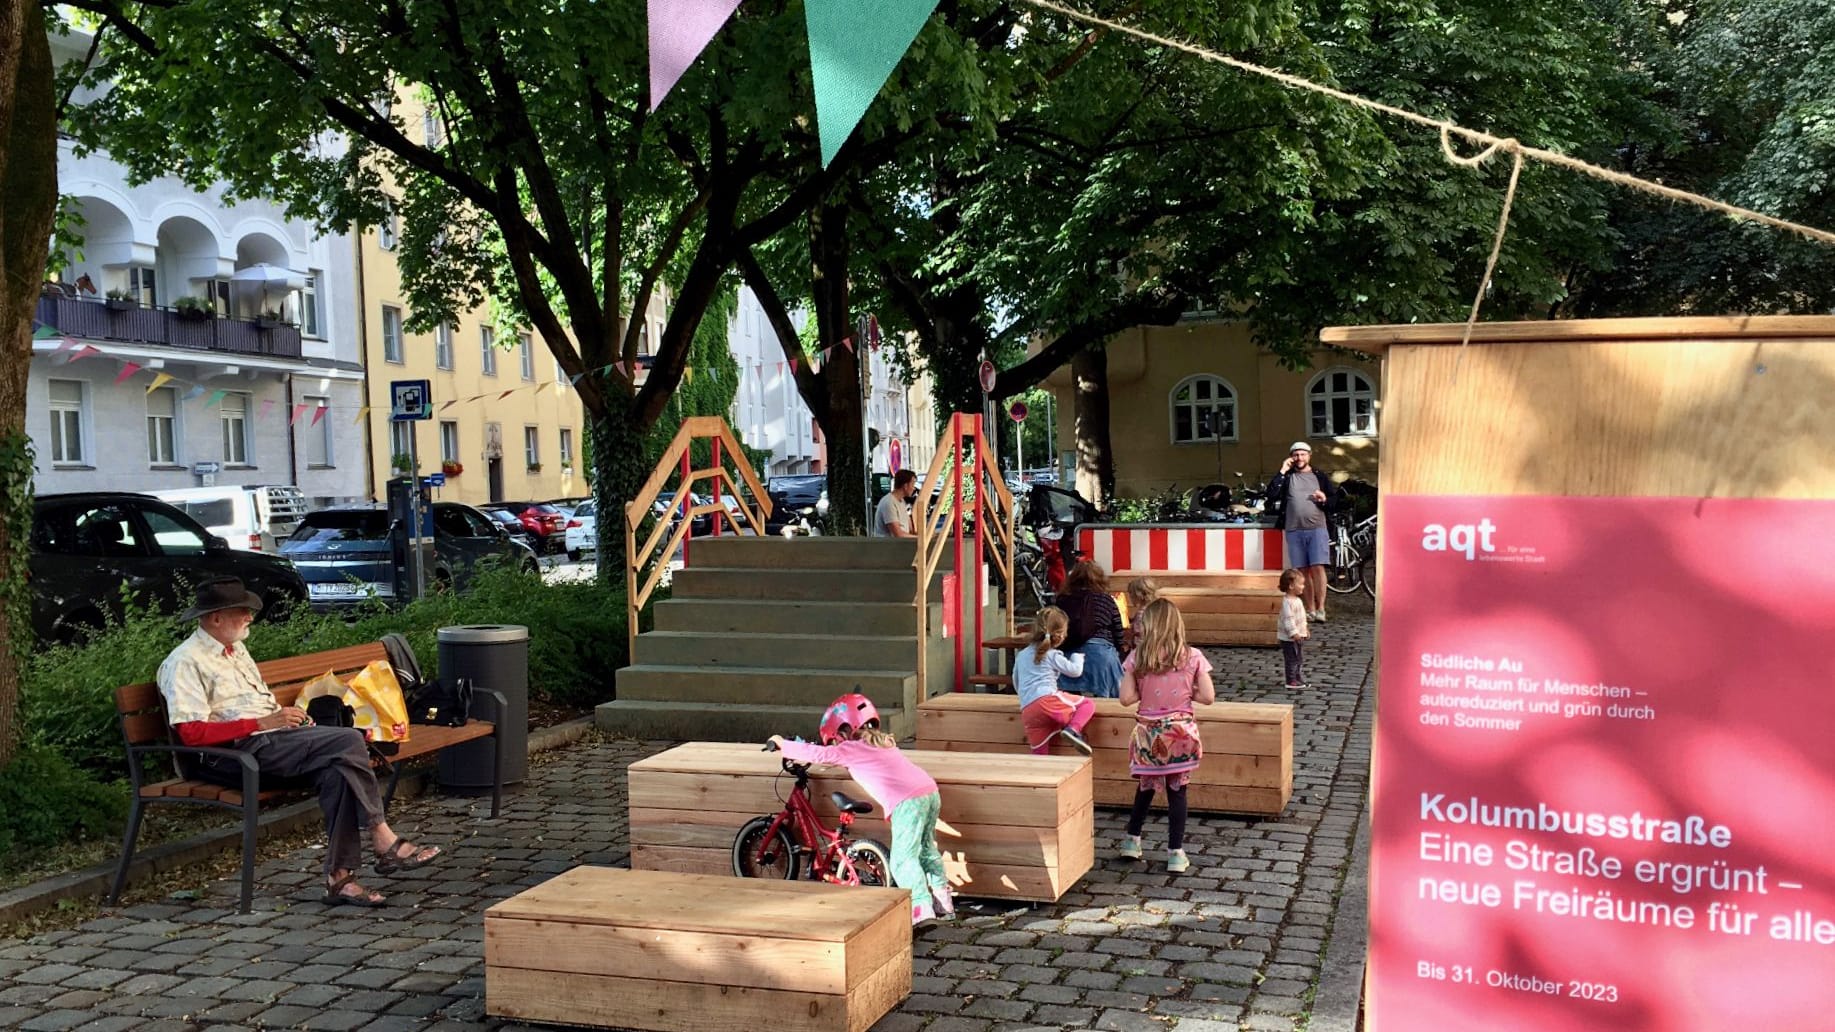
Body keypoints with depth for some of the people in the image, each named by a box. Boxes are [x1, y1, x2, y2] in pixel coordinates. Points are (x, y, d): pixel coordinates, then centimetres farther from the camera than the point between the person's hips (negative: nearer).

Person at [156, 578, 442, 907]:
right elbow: (191, 731, -16)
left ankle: (340, 874, -23)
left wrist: (288, 714, 8)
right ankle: (384, 841, -18)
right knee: (349, 742, -24)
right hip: (237, 751, -9)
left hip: (272, 735, 9)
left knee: (338, 770, -22)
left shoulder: (236, 649, 24)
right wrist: (263, 723, -18)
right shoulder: (185, 662, -5)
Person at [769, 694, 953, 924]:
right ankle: (943, 900, 29)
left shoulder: (851, 749, 3)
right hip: (931, 793, 9)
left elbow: (819, 754, -1)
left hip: (907, 802, -9)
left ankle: (922, 907, -8)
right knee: (926, 850, 23)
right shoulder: (881, 743, 28)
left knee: (903, 859, -2)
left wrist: (783, 744, 12)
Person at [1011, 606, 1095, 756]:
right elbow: (1075, 670, 11)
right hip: (1047, 700, -6)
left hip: (1027, 712, 6)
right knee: (1088, 704, 5)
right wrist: (1078, 658, 31)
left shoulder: (1021, 655, 25)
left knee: (1039, 754, 9)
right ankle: (1073, 729, -19)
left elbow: (1016, 684, 34)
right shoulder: (1052, 655, 7)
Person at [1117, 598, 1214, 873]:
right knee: (1177, 791, 7)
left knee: (1146, 787, 20)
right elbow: (1208, 697, -7)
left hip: (1148, 734, 1)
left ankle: (1132, 840, 31)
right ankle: (1176, 853, 11)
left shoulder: (1137, 659, -7)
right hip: (1180, 734, -1)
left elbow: (1126, 698, -9)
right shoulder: (1192, 657, -6)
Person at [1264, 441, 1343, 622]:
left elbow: (1336, 500, 11)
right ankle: (1310, 610, 8)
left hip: (1317, 528, -1)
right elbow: (1272, 494, -5)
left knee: (1317, 568, -11)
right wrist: (1282, 472, -8)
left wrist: (1325, 500, -11)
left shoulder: (1320, 476, 10)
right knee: (1303, 570, 3)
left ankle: (1320, 609, -9)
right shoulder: (1287, 477, 10)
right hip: (1294, 530, 2)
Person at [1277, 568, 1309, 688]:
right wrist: (1294, 633, -31)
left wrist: (1304, 630, 24)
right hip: (1289, 638, -10)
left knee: (1297, 659, 18)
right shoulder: (1288, 602, -23)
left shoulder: (1296, 600, 11)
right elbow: (1288, 619, -28)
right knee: (1292, 659, -3)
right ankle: (1291, 681, 3)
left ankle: (1297, 677, 29)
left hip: (1297, 636, 10)